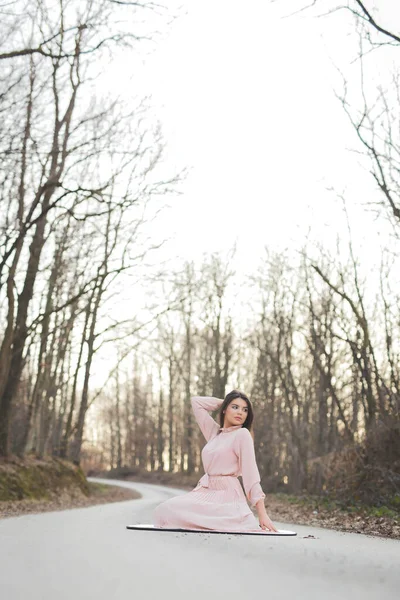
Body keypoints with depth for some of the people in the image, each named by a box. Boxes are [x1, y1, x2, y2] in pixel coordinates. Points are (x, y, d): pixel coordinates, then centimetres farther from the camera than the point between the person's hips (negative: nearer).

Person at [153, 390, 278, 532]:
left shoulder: (242, 434, -4)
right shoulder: (214, 432, 15)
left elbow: (251, 474, -11)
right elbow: (196, 402, 24)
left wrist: (262, 514, -17)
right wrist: (224, 402, 18)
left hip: (227, 495, -7)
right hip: (206, 493, 7)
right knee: (165, 510, -18)